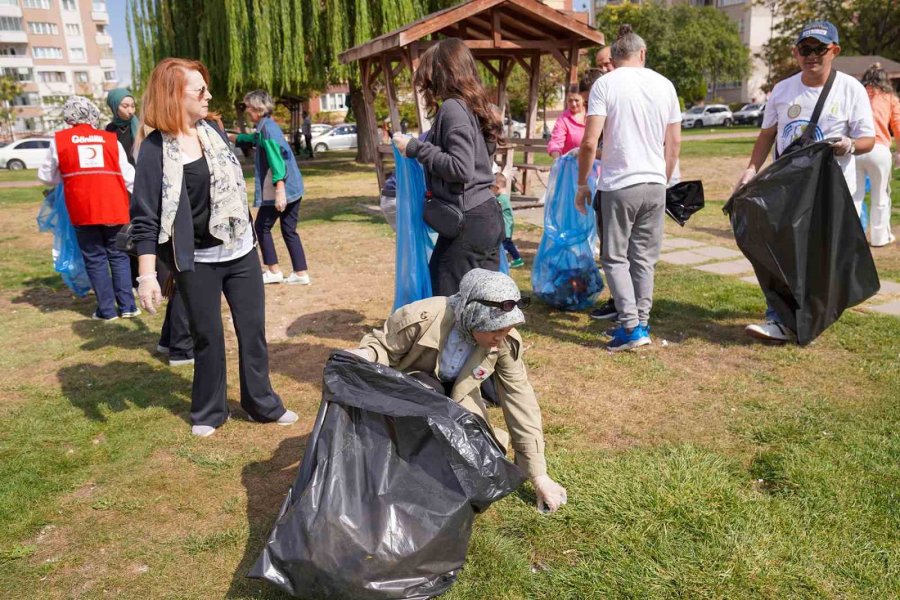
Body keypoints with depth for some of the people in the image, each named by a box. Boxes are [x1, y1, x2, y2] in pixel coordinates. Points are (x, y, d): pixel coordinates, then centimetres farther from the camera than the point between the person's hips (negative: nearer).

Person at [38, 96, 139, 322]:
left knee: (95, 259, 9)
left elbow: (47, 176, 13)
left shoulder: (59, 140, 4)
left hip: (82, 211, -1)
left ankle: (107, 309, 9)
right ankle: (127, 305, 8)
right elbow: (129, 176, 5)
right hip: (114, 208, 1)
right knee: (119, 256, 11)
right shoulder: (111, 140, 5)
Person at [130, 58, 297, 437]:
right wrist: (147, 275, -18)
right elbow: (144, 217, -12)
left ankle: (262, 403, 24)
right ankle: (208, 411, 27)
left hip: (240, 251, 5)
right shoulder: (155, 149, -12)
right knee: (207, 336, 8)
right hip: (196, 262, -4)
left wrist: (249, 233, 20)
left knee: (252, 329, 9)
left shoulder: (213, 131, 4)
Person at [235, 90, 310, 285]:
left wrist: (279, 189, -28)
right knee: (289, 230, 11)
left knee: (262, 227, 6)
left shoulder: (268, 127, -12)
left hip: (282, 189, -9)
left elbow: (276, 158, -22)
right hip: (293, 188, 9)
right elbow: (255, 139, 41)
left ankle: (274, 271, 10)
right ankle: (301, 273, 10)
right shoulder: (265, 127, 17)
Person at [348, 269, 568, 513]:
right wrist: (363, 355, -46)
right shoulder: (423, 318, -34)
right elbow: (382, 345, -19)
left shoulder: (506, 342, -23)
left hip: (457, 399, 3)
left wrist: (539, 476, -17)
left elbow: (521, 401, -18)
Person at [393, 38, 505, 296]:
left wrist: (416, 148, -13)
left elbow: (460, 168, -22)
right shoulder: (473, 106, 13)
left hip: (467, 222, -9)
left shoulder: (452, 108, -14)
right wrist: (421, 146, 20)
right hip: (486, 216, 9)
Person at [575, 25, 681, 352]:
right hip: (655, 184, 5)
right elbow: (674, 143, 12)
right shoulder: (664, 85, 9)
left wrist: (582, 183, 0)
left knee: (615, 257, 4)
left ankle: (630, 327, -3)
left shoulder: (605, 84, -5)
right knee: (644, 257, 13)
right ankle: (642, 323, 17)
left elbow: (589, 142, -12)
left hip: (618, 186, -4)